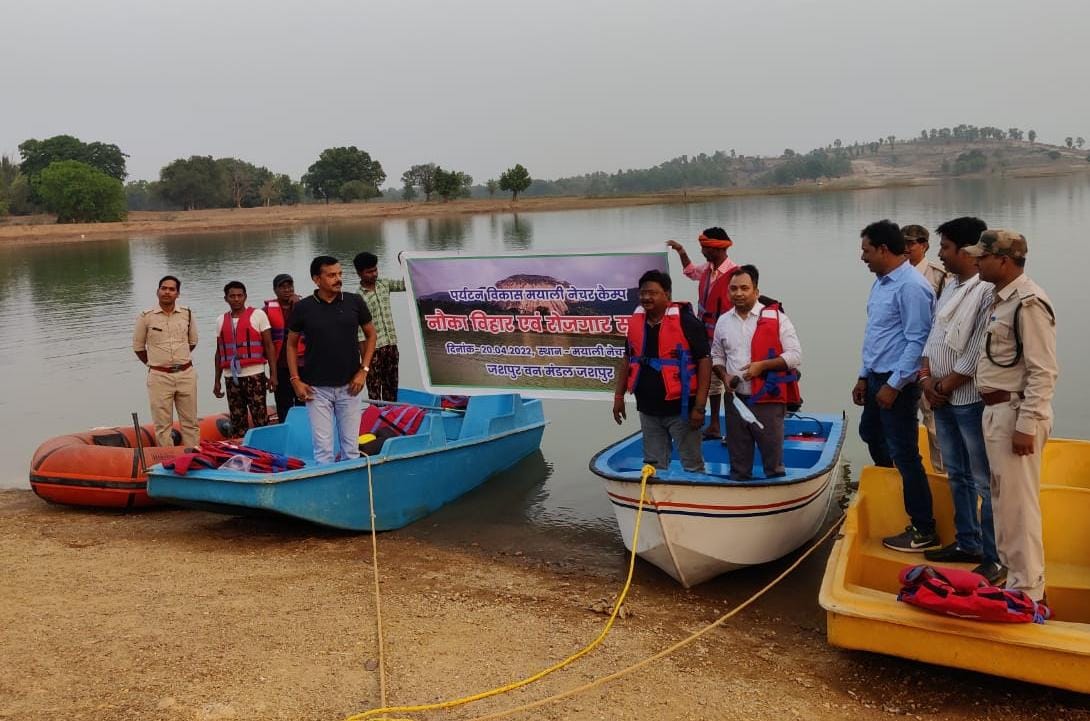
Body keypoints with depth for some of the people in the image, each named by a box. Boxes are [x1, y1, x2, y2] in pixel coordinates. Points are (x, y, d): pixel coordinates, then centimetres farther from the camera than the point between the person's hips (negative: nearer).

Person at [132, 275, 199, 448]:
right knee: (163, 425, 3)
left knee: (190, 422, 8)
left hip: (186, 374, 2)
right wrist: (154, 364, 9)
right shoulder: (146, 317, -3)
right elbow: (138, 347, 6)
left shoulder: (187, 314, 4)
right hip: (159, 377, -2)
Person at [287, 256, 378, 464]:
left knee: (351, 447, 6)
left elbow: (370, 335, 10)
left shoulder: (355, 302, 0)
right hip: (317, 389, -1)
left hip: (349, 386, 1)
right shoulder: (303, 308, -3)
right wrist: (295, 380, 0)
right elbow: (291, 344, 8)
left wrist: (364, 370, 0)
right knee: (323, 449, 0)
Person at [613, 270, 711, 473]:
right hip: (648, 409, 6)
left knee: (692, 465, 2)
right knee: (653, 466, 15)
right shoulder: (636, 322, 6)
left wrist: (699, 406, -17)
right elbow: (628, 360, 17)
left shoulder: (686, 322, -13)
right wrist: (619, 396, 12)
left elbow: (704, 362, -13)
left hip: (680, 409, -6)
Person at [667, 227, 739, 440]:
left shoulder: (735, 274, -21)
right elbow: (690, 272, 29)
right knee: (712, 380, 17)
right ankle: (714, 426, 29)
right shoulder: (707, 269, 5)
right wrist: (682, 253, 16)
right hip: (707, 335, 9)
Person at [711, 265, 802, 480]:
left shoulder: (775, 317, -5)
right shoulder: (723, 321, 9)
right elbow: (716, 356, 20)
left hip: (768, 400, -4)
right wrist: (724, 376, 0)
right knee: (738, 461, 13)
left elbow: (795, 356, -7)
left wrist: (762, 365, -18)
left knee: (773, 460, 0)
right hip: (735, 400, 4)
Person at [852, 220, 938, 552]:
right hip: (877, 377, 10)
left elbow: (916, 341, -22)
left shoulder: (911, 286, -20)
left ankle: (923, 531, 7)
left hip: (898, 383, -10)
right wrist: (864, 377, 18)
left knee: (904, 455, -4)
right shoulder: (881, 283, 11)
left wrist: (893, 385, -21)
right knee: (870, 434, 25)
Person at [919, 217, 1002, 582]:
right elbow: (934, 336, 14)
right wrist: (927, 377, 0)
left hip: (972, 399, -9)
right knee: (958, 476, 18)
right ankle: (967, 543, 31)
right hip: (943, 400, 9)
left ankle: (994, 559, 7)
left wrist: (947, 385, -11)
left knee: (984, 481, -2)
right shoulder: (950, 287, 13)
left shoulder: (988, 291, -16)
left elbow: (979, 352, -19)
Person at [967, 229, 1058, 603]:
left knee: (1018, 502, -4)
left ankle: (1027, 590, 5)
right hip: (996, 410, 10)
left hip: (1016, 413, -10)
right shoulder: (1002, 299, 13)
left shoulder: (1029, 302, -17)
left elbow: (1043, 372, -20)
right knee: (1001, 497, 18)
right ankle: (1010, 569, 31)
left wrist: (1026, 426, -22)